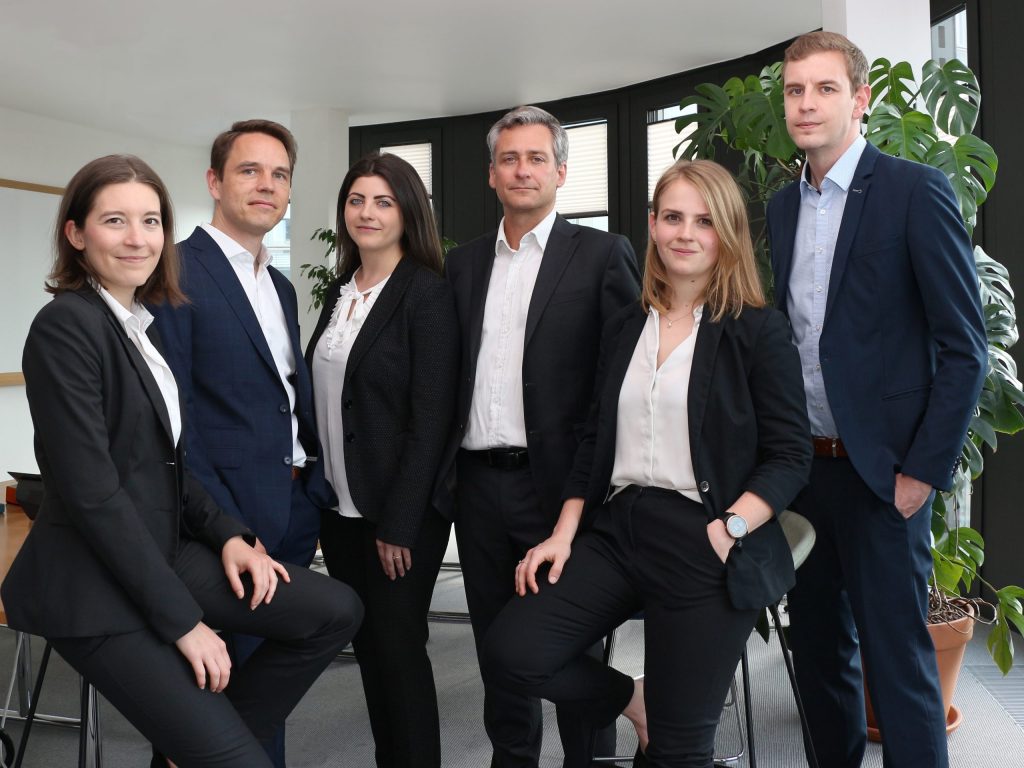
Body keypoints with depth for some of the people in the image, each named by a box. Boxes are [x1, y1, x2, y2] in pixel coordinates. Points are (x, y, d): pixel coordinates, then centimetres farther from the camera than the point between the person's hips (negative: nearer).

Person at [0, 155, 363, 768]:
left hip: (164, 550, 8)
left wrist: (229, 533, -1)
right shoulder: (66, 326, -17)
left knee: (336, 611, -1)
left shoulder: (145, 325, 10)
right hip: (93, 586, -8)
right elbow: (92, 491, -22)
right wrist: (183, 620, -20)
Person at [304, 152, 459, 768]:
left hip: (399, 510, -7)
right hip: (339, 505, 7)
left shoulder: (429, 294, -11)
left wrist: (399, 524, -17)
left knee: (398, 648, 3)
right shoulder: (340, 291, 11)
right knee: (367, 647, 15)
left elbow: (431, 419, -15)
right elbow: (324, 398, 14)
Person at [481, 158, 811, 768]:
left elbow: (790, 456, -5)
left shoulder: (760, 330, -2)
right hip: (618, 529, 5)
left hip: (704, 544, -4)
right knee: (510, 654, -12)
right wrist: (564, 534, 5)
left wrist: (728, 532, -18)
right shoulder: (624, 330, 13)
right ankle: (633, 700, 13)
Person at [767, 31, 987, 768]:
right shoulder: (780, 208, 11)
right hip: (800, 465, 6)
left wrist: (924, 470, -12)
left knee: (896, 657, 1)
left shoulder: (916, 191, -7)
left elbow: (964, 346, -9)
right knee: (818, 646, 16)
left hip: (880, 471, -6)